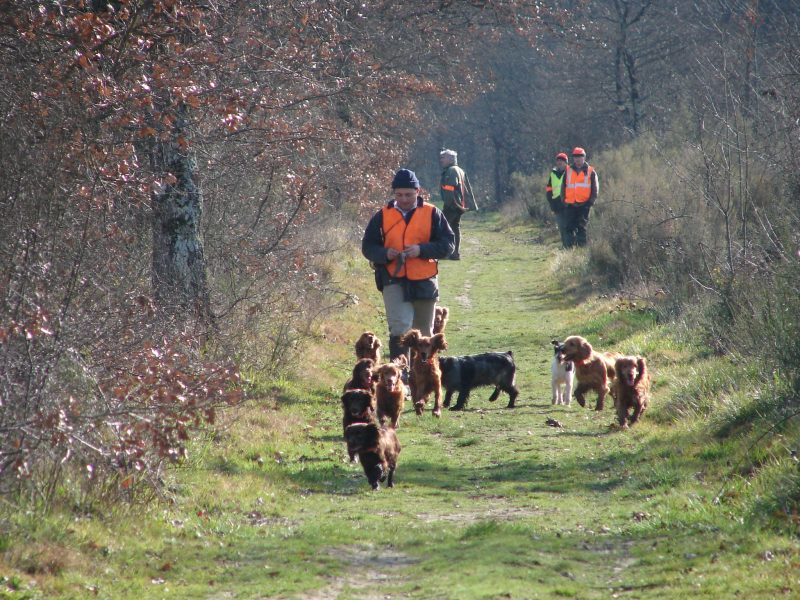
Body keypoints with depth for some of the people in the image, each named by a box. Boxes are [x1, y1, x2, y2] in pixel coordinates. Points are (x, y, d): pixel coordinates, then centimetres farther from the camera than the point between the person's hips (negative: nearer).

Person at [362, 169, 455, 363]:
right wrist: (384, 254, -14)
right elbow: (367, 246, 7)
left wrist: (422, 250, -17)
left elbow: (448, 243, -1)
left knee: (424, 332, 13)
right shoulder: (383, 215, 5)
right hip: (394, 281, -1)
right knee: (400, 328, -16)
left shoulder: (431, 213, 3)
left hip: (424, 281, 1)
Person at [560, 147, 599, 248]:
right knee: (570, 228, -1)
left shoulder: (590, 172, 6)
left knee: (582, 228, -2)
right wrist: (564, 201, 6)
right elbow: (563, 187, 16)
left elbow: (595, 189, 6)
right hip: (570, 205, 2)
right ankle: (570, 246, 1)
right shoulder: (568, 171, 12)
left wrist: (590, 202, -4)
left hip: (584, 205, -2)